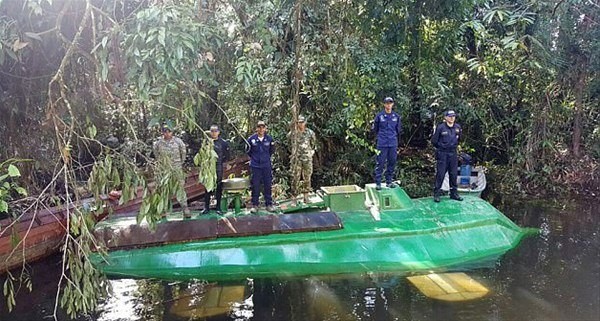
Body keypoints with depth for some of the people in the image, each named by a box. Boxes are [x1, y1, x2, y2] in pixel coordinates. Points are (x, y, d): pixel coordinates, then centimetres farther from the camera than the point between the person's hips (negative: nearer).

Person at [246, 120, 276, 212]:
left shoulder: (269, 139, 0)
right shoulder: (251, 139, -5)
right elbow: (248, 151, 8)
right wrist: (253, 158, 4)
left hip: (267, 166, 2)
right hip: (255, 166, -1)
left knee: (268, 185, 6)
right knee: (255, 186, 3)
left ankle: (269, 204, 16)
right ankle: (254, 204, 13)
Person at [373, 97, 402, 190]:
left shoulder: (396, 116, 5)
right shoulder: (379, 116, -3)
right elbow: (375, 129, 9)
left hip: (393, 144, 3)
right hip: (382, 144, -3)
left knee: (392, 163, 8)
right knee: (380, 163, -3)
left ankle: (389, 181, 20)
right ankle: (378, 182, 4)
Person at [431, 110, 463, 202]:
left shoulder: (458, 127, 3)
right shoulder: (440, 127, -11)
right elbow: (434, 141, -4)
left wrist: (454, 146, 13)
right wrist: (440, 147, 6)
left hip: (453, 154, 5)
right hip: (442, 154, -5)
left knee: (454, 174, 10)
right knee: (440, 174, -4)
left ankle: (454, 193, 21)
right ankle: (436, 194, 4)